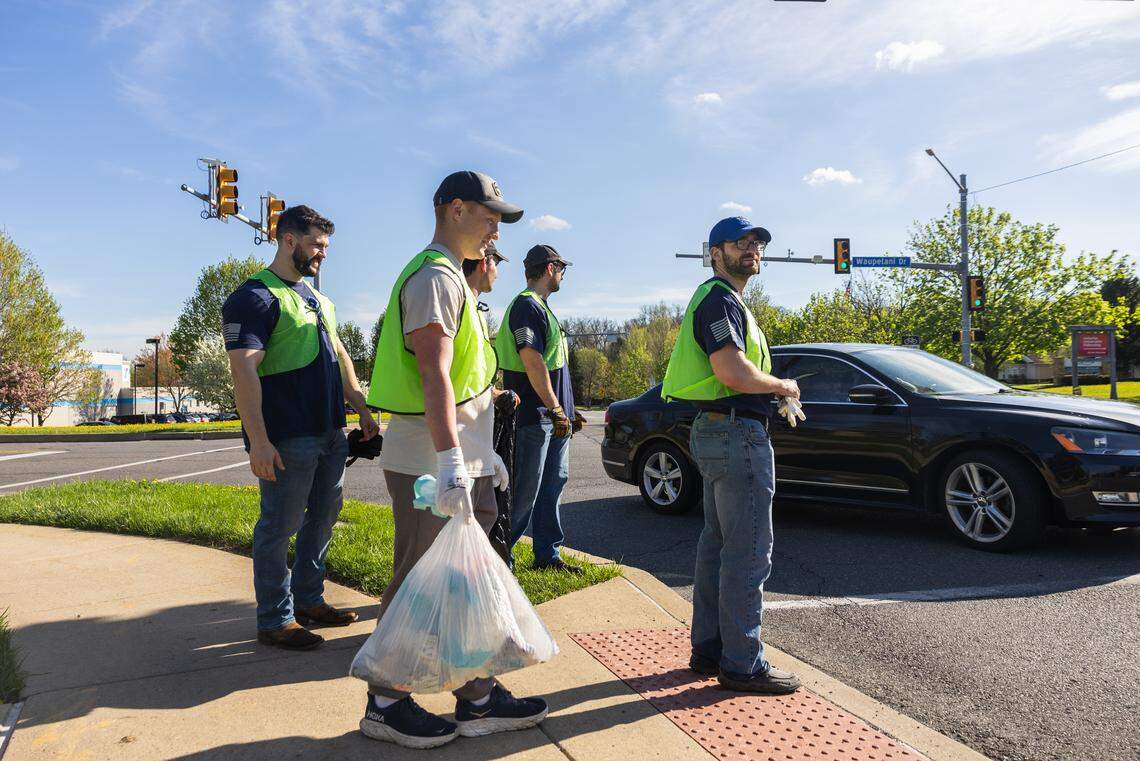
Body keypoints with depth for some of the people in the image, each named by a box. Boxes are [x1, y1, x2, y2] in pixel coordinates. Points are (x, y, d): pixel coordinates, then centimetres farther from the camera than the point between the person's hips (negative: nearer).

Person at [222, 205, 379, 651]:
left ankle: (308, 600, 30)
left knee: (324, 515, 16)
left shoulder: (317, 298, 18)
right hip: (288, 438, -9)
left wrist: (363, 409, 19)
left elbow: (338, 355, 24)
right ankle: (275, 620, 13)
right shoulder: (256, 297, -10)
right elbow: (244, 369, -18)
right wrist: (258, 440, -24)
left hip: (329, 431, 9)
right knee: (279, 527, 1)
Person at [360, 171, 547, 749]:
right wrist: (450, 461, -31)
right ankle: (386, 704, 18)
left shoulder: (452, 279, 20)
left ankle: (478, 700, 24)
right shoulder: (435, 276, -12)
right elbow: (434, 376, -24)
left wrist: (483, 453, 24)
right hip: (430, 467, -10)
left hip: (464, 466, 10)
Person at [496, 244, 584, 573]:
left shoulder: (541, 308, 21)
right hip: (534, 416, -10)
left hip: (553, 418, 10)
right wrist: (555, 409, -23)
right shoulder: (527, 306, -11)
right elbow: (532, 361, -21)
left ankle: (548, 555, 21)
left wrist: (568, 409, 22)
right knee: (524, 491, -4)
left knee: (554, 484, 12)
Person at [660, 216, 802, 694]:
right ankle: (742, 664, 3)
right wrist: (783, 386, -8)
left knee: (717, 544, 15)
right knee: (749, 552, -5)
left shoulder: (723, 301, 21)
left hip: (715, 433, 11)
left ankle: (708, 649, 24)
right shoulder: (720, 299, -12)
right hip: (737, 433, -11)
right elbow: (734, 373, -25)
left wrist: (773, 393, 9)